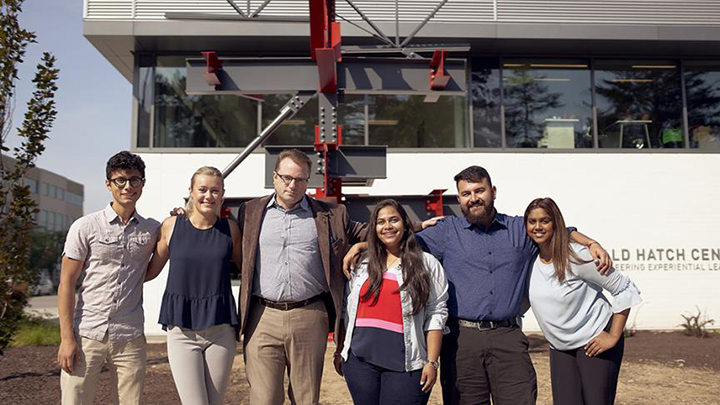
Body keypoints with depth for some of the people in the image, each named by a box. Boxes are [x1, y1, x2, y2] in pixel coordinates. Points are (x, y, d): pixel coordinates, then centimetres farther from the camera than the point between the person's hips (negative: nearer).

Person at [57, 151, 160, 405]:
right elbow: (66, 284, 0)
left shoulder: (152, 230, 8)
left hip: (130, 339, 2)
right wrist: (67, 338, -7)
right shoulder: (85, 227, 1)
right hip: (86, 336, -2)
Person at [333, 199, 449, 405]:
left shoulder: (427, 264, 3)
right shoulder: (362, 266, 13)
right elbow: (346, 311, 16)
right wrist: (340, 351, 13)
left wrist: (432, 362, -6)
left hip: (405, 363, -3)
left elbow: (436, 314, -1)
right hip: (360, 358, 3)